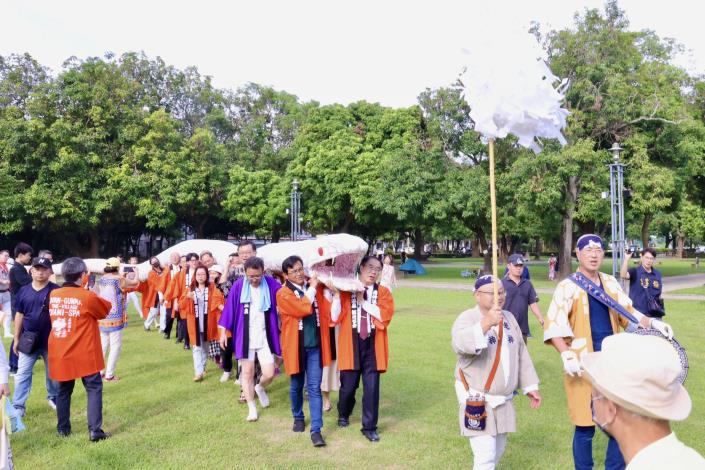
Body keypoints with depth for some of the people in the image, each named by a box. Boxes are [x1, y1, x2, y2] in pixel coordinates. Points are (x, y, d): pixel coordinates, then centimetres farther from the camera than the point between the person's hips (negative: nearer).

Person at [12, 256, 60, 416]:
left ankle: (53, 398, 33)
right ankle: (18, 406, 11)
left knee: (53, 373, 14)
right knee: (22, 373, 4)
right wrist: (16, 339, 10)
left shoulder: (56, 290, -9)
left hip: (51, 341, -2)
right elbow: (19, 315, 9)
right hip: (29, 340, 2)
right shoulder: (24, 291, 2)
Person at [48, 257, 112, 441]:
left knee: (64, 390, 19)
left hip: (60, 353, 5)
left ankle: (63, 428, 27)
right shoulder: (88, 296, -14)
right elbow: (106, 309, 2)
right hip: (84, 353, -5)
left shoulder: (53, 295, 2)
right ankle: (95, 430, -3)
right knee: (94, 389, 3)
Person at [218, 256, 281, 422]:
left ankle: (260, 388, 33)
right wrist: (223, 332, -1)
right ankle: (251, 407, 26)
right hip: (245, 336, 0)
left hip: (264, 336, 0)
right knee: (247, 373, 8)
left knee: (269, 374, -2)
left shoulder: (271, 284, -7)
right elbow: (229, 309, -1)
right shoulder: (238, 286, -6)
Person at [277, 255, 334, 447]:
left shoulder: (316, 286, 3)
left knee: (314, 388, 0)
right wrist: (312, 288, -17)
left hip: (315, 346, 2)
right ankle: (298, 417, 38)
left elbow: (327, 310, 0)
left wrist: (327, 287, -12)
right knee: (297, 386, 15)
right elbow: (303, 309, -25)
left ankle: (316, 430, 3)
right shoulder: (283, 293, -10)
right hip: (296, 346, -2)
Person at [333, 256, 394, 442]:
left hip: (373, 345, 1)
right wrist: (336, 295, -19)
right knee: (348, 385, 9)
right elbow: (335, 318, -8)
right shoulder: (346, 290, 1)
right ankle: (343, 415, 39)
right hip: (351, 343, 0)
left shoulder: (383, 292, 4)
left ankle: (369, 427, 16)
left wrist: (363, 301, -14)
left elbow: (385, 315, -13)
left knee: (371, 387, 0)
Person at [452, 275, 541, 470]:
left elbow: (521, 354, 15)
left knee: (497, 450, 19)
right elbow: (460, 344, -38)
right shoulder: (467, 318, -16)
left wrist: (530, 385, 13)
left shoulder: (508, 317, 7)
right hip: (477, 398, -7)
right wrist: (486, 323, -48)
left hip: (503, 399, 7)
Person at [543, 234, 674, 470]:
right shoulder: (568, 286, -9)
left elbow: (628, 313, 18)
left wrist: (652, 323, 1)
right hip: (585, 367, -5)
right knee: (585, 427, 4)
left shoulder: (610, 283, 10)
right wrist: (566, 354, -33)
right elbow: (553, 324, -20)